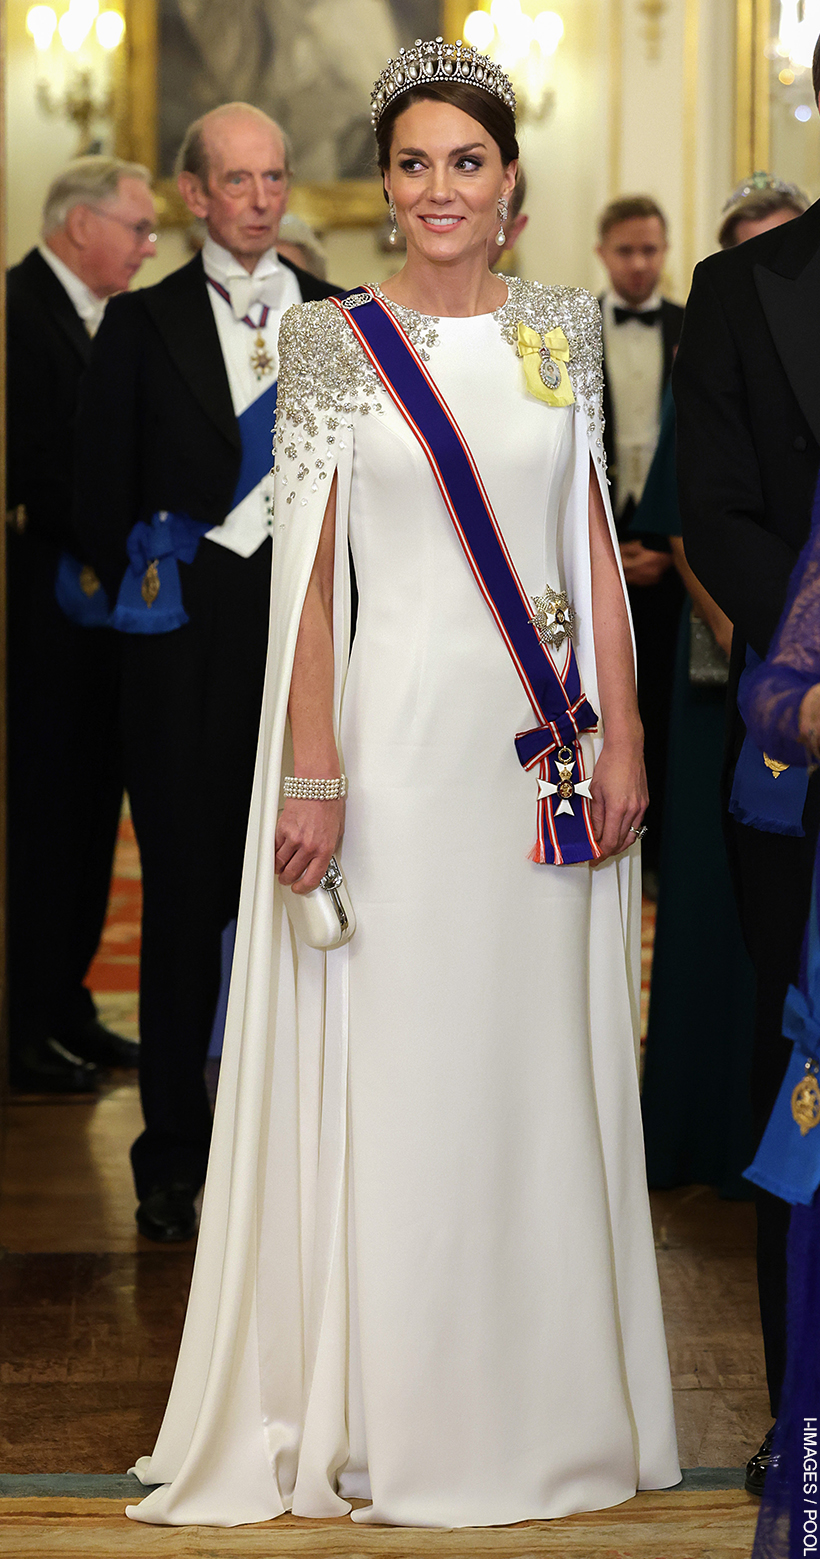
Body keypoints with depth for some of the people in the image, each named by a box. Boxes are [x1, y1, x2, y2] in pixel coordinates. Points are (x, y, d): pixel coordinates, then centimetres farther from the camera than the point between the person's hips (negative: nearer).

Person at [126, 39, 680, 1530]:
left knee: (548, 1062, 9)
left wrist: (623, 734, 2)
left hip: (550, 743, 4)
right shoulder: (337, 342, -2)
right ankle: (399, 1419, 13)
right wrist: (310, 775, -11)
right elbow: (308, 570, -5)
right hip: (404, 733, -3)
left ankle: (548, 1392, 23)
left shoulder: (561, 329, 8)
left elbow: (597, 549, 9)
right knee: (402, 1064, 1)